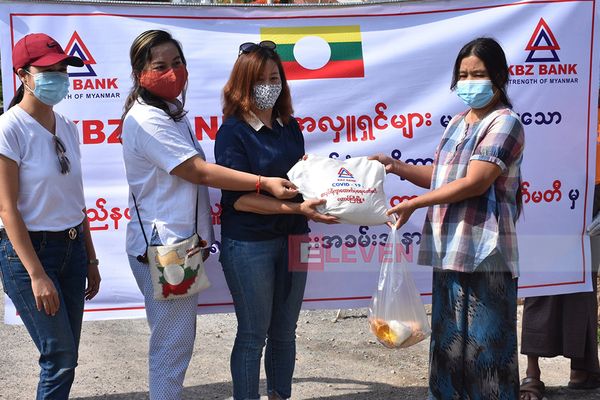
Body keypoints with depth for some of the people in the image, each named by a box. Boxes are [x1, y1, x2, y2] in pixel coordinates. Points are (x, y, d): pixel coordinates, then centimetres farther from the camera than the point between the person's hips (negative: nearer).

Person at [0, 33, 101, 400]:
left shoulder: (67, 129, 7)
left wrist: (90, 259, 14)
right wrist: (37, 275, -19)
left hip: (72, 247, 7)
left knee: (65, 358, 10)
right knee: (60, 356, -4)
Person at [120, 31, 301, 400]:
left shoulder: (172, 111, 14)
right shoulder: (146, 120, -17)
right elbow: (200, 172, -21)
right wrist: (264, 183, -24)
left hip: (180, 243, 10)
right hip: (161, 245, -10)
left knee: (180, 338, 18)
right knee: (172, 342, -3)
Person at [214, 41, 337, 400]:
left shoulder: (290, 127, 7)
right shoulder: (233, 132, -11)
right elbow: (239, 197, -19)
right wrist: (296, 208, -26)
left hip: (291, 238, 6)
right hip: (249, 244, -6)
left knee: (285, 331, 15)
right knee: (253, 334, 4)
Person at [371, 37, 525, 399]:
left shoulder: (504, 123, -8)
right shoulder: (458, 123, 17)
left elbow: (474, 182, -17)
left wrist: (414, 204, -13)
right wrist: (397, 167, 9)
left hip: (484, 255, -8)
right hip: (449, 251, 8)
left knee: (486, 346, -1)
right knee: (449, 343, 13)